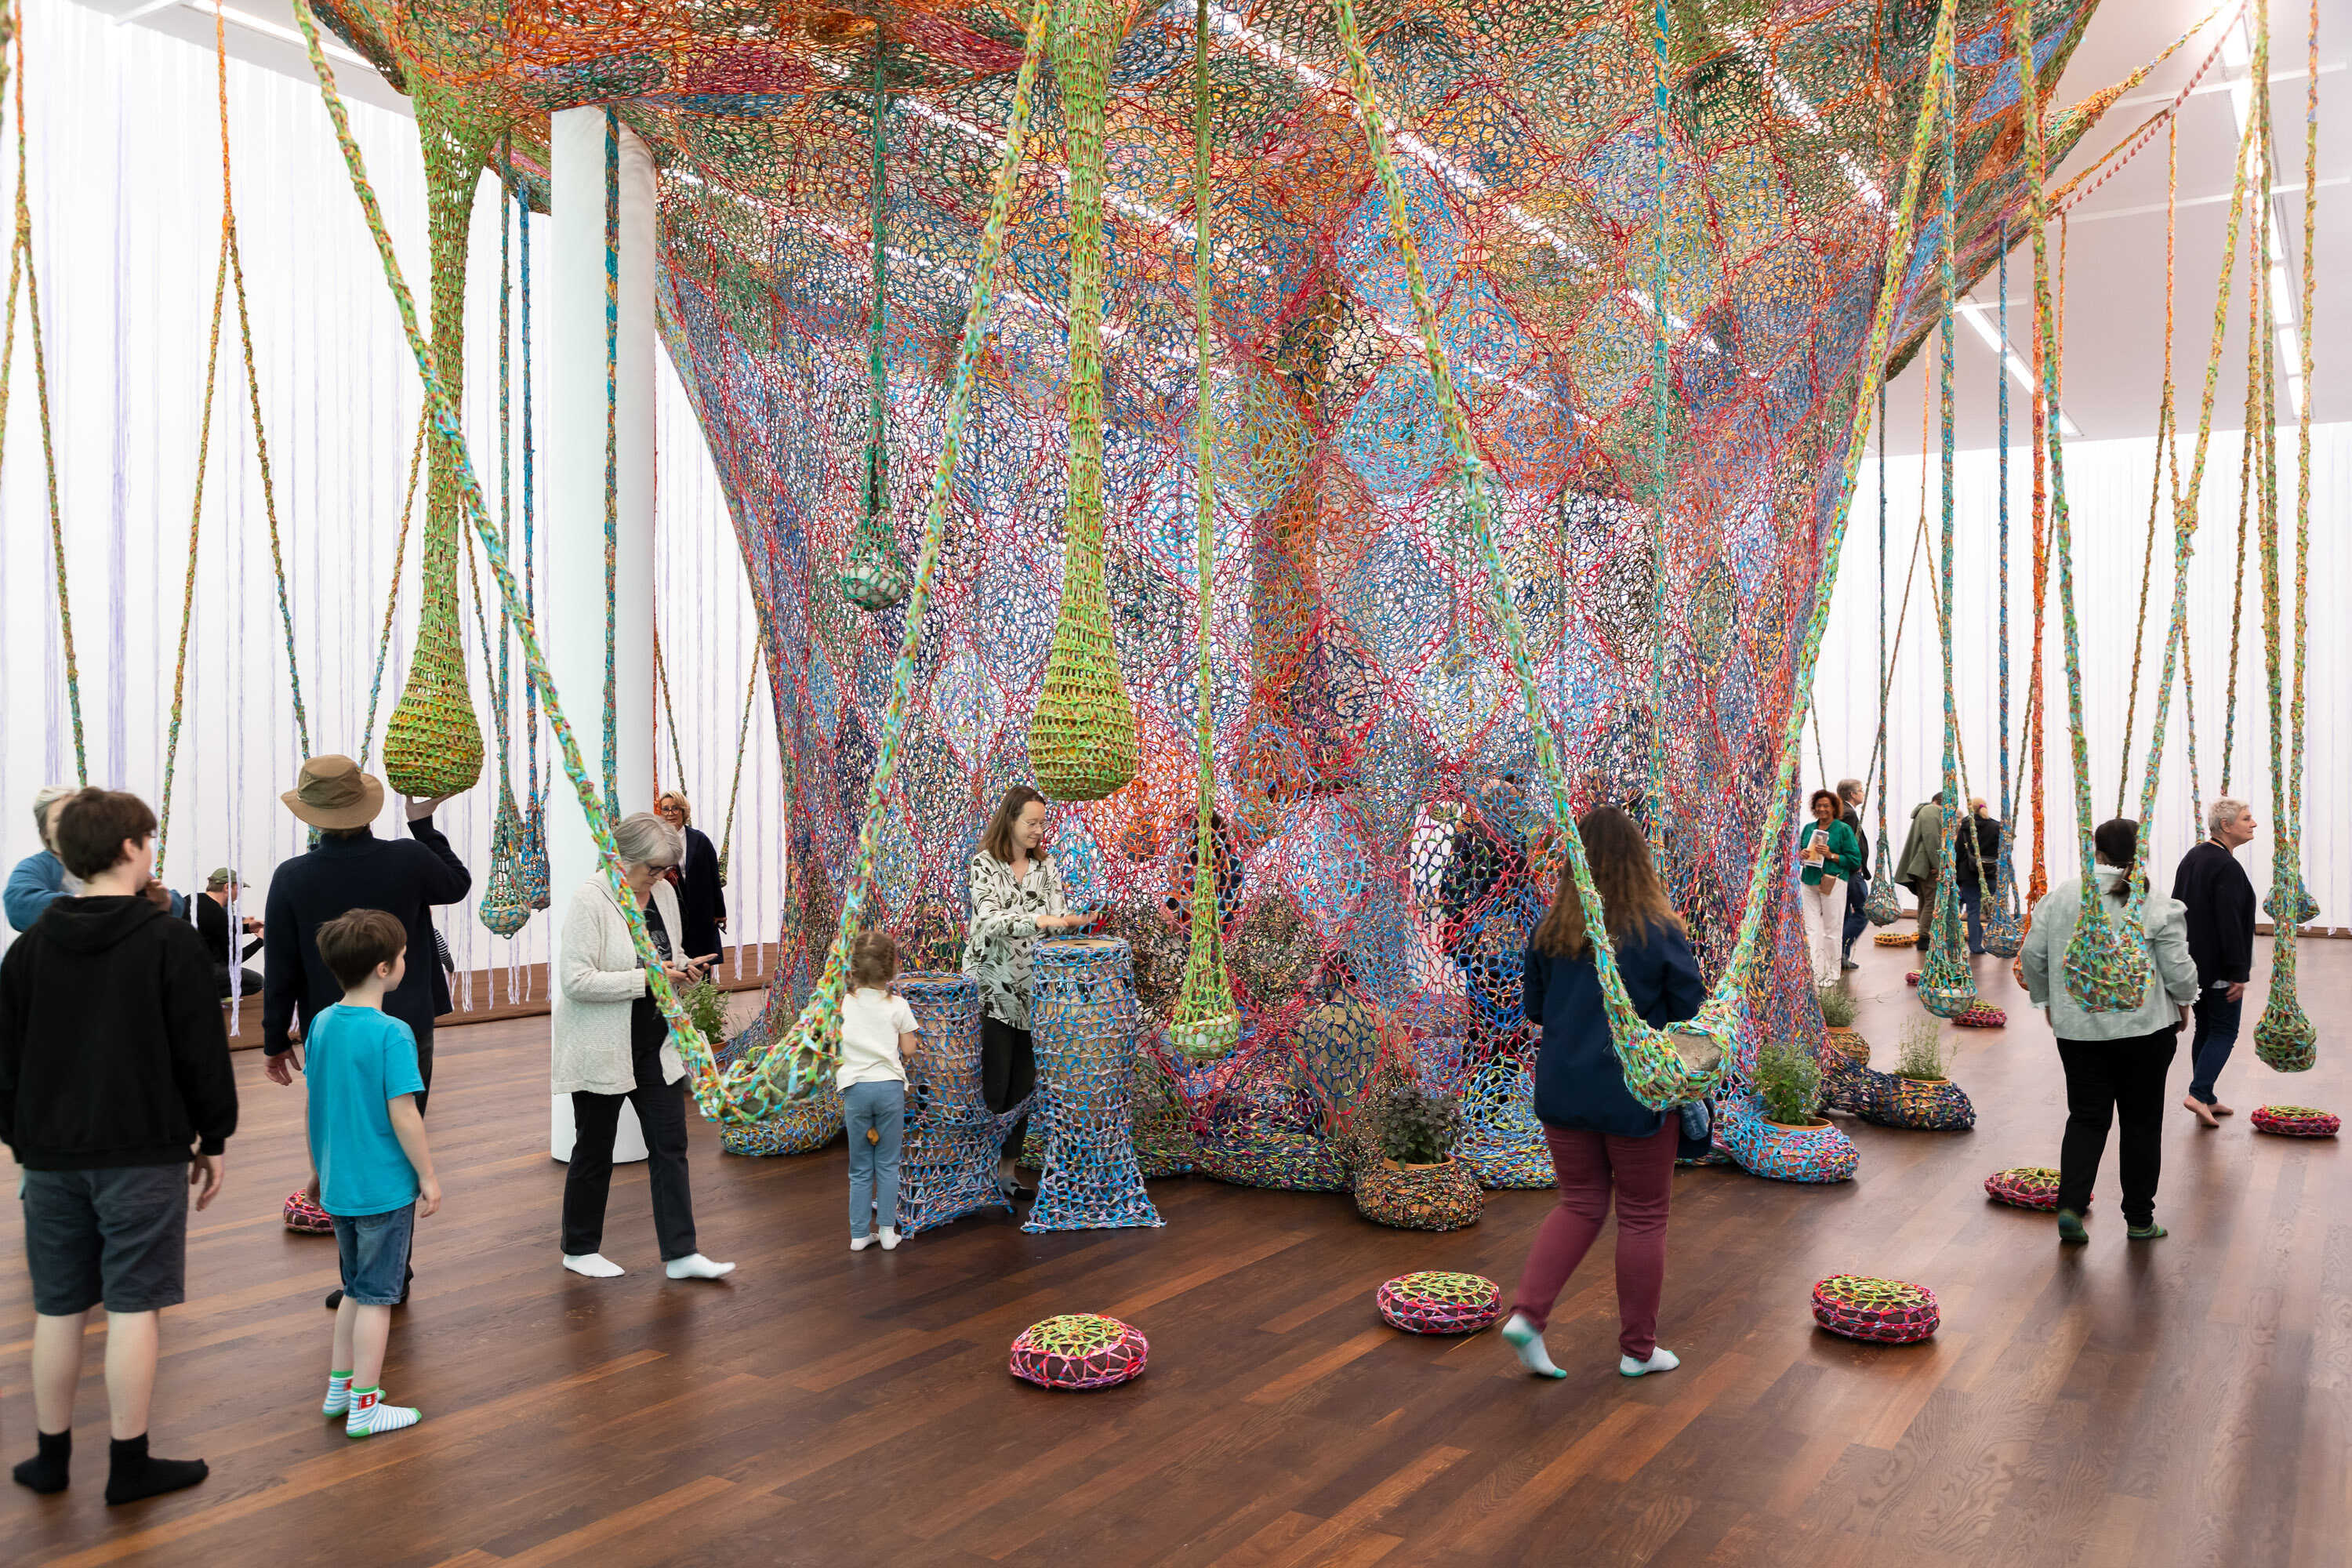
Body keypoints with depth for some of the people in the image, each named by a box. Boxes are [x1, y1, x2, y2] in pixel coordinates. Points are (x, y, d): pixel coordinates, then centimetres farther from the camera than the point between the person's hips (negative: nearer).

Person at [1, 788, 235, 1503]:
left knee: (57, 1310, 13)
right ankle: (129, 1464, 7)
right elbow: (203, 1052, -8)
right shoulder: (169, 942, -9)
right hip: (143, 1154, -5)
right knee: (132, 1308, 1)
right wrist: (214, 1140, 3)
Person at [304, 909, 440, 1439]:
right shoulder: (391, 1034, -20)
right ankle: (364, 1408, 13)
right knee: (376, 1296, 4)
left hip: (338, 1184, 7)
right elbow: (403, 1115, -20)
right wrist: (428, 1178, -10)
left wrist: (323, 1169, 21)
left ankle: (339, 1388, 31)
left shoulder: (321, 1024, 2)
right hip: (384, 1187, -7)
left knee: (356, 1289, 22)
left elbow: (316, 1101, 10)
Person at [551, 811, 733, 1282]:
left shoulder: (664, 893, 3)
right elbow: (575, 981, -23)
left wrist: (685, 966, -4)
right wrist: (645, 978, -25)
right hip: (601, 1049, -6)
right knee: (594, 1150, 9)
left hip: (656, 1045, 6)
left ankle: (680, 1253, 10)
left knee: (671, 1146, 4)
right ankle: (579, 1250, 27)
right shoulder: (590, 898, -18)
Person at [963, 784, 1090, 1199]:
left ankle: (1007, 1169, 17)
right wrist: (1039, 920, -34)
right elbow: (990, 919, -22)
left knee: (1023, 1084, 7)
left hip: (1030, 989, 5)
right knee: (993, 1086, -5)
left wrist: (1072, 920, -20)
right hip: (991, 987, -5)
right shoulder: (985, 864, -8)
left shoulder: (1046, 865, 8)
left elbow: (1057, 914, 2)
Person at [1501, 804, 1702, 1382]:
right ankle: (1638, 1349, 22)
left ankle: (1527, 1313, 2)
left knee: (1579, 1205, 17)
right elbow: (1692, 1014, -7)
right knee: (1642, 1218, 12)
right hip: (1637, 1094, -3)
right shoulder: (1659, 932, -14)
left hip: (1562, 1090, 4)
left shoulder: (1550, 931, -3)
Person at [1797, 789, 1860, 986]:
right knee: (1811, 929, 0)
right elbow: (1799, 850, 23)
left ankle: (1832, 975, 9)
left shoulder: (1843, 829, 0)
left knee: (1831, 930, -1)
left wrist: (1831, 855, -14)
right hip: (1809, 881, 4)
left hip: (1833, 883, -4)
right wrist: (1801, 854, 1)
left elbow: (1855, 860, -3)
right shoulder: (1809, 828, 13)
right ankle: (1816, 972, 3)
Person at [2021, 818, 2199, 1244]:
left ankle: (2070, 1205, -5)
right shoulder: (2157, 906, -10)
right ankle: (2139, 1220, 19)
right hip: (2145, 1028, -2)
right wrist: (2183, 1002, 13)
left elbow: (2032, 956, 3)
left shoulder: (2060, 897, -2)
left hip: (2077, 1028, 2)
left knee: (2086, 1118, 10)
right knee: (2141, 1122, 11)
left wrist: (2048, 1000, 18)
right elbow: (2179, 970, -8)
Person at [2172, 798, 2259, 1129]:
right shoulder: (2227, 866, -18)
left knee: (2205, 1029, 14)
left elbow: (2180, 909, 16)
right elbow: (2230, 924, -21)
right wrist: (2238, 974, -18)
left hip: (2192, 962, 9)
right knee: (2224, 1031, 0)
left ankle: (2206, 1100, 18)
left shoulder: (2192, 857, 10)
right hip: (2218, 966, -8)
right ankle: (2199, 1094, -8)